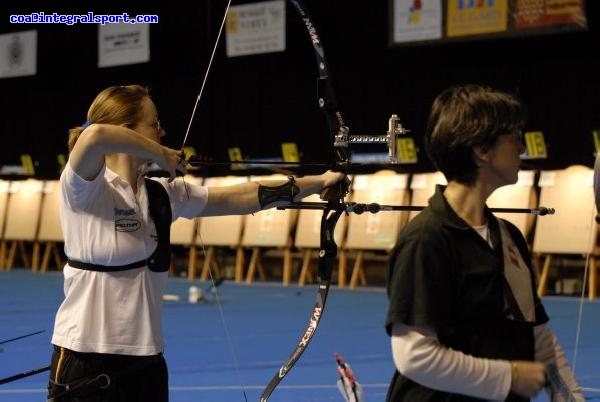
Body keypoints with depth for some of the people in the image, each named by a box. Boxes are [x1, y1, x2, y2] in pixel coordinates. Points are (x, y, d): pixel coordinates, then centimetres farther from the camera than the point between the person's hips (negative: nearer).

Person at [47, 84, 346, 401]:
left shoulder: (162, 195, 8)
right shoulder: (83, 189, -12)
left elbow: (239, 198, 13)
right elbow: (95, 135, -33)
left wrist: (319, 182, 14)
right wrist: (161, 156, -18)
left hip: (147, 363, 7)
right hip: (85, 363, -6)